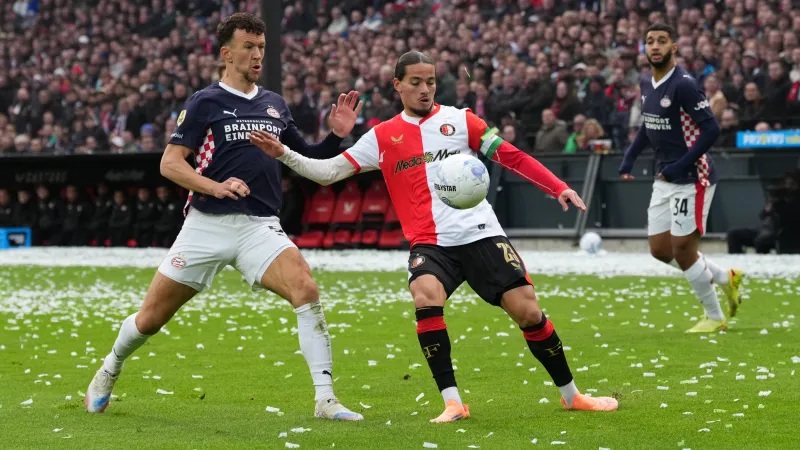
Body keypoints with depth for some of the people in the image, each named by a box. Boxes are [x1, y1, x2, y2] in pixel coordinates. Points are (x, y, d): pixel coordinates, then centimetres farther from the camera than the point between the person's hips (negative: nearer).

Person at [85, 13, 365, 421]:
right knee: (150, 318, 3)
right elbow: (169, 163, -6)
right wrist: (215, 186, -22)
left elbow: (305, 160, 21)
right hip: (207, 225, -2)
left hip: (259, 227, 2)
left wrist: (337, 135, 3)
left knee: (306, 290, -24)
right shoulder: (204, 102, -1)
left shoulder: (275, 104, 13)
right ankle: (109, 370, 36)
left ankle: (325, 399, -22)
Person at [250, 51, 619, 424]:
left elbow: (511, 157, 7)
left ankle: (570, 394, 14)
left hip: (480, 234, 0)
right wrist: (283, 154, -4)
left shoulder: (458, 120, 6)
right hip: (429, 242, 0)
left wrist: (558, 188, -1)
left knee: (527, 310, -8)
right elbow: (330, 171, 9)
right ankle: (452, 402, -22)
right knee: (426, 298, -30)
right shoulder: (382, 137, 9)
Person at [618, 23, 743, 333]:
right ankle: (726, 278, 28)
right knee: (660, 250, 9)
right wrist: (630, 157, 11)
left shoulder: (682, 85, -18)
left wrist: (681, 166, -24)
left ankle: (714, 317, 14)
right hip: (664, 179, 8)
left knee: (683, 250, -5)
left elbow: (711, 129, -22)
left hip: (691, 179, -8)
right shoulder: (647, 86, 7)